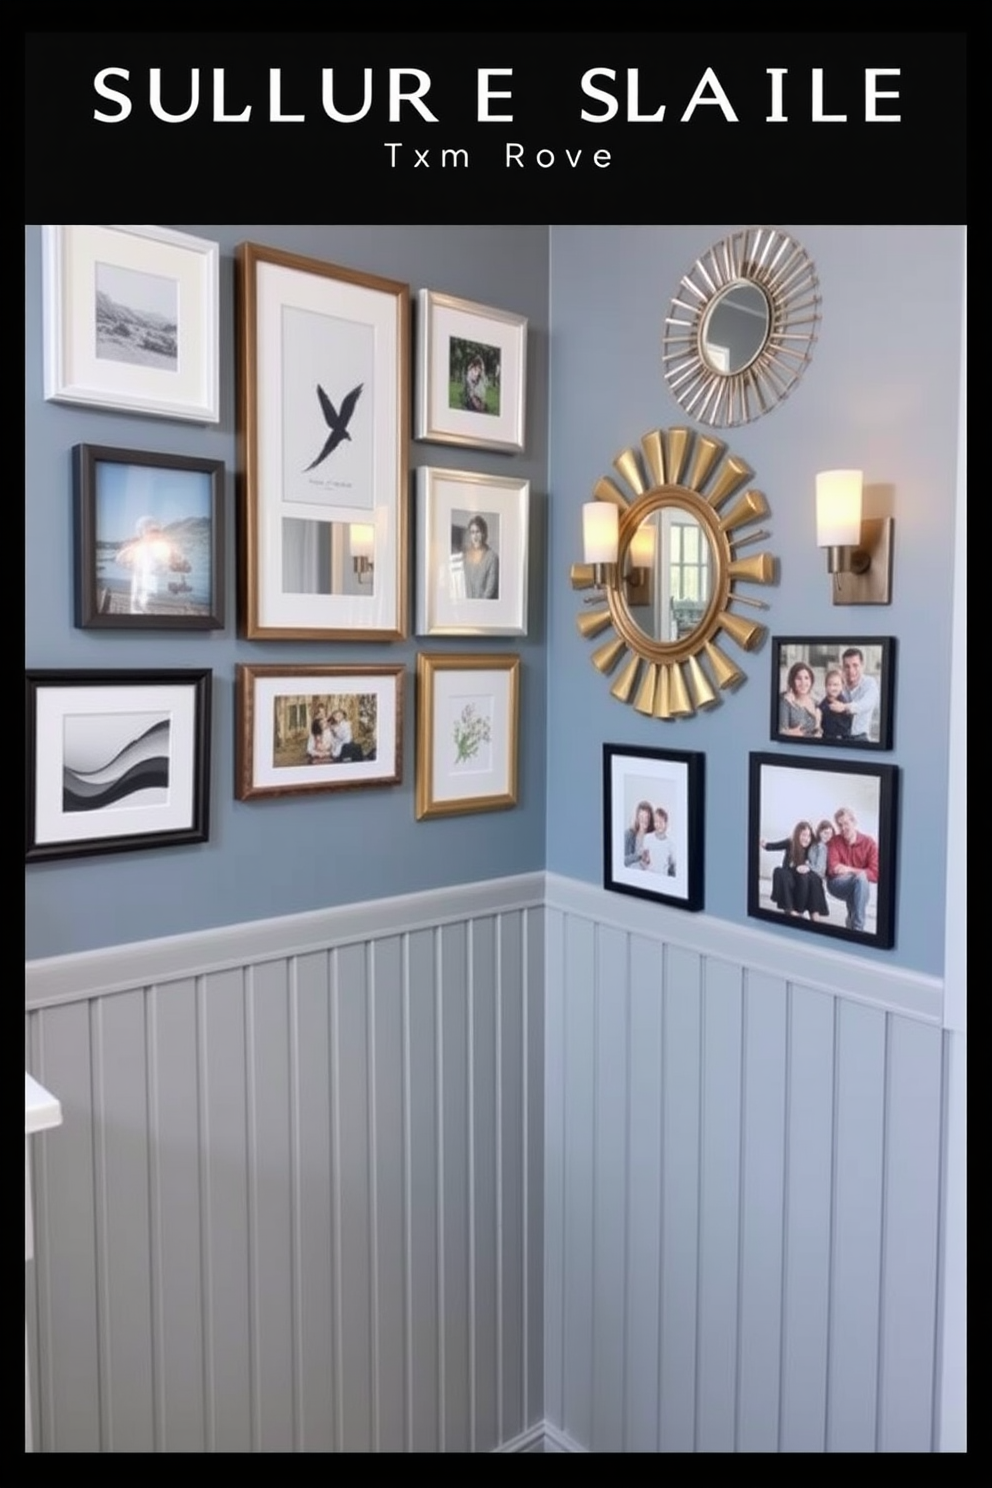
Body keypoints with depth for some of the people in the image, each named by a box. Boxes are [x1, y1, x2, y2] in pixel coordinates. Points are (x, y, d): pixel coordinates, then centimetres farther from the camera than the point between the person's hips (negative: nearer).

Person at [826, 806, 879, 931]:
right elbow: (832, 869, -15)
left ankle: (856, 926, -29)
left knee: (861, 878, -34)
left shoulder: (869, 843, -5)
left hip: (860, 885, 1)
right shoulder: (834, 841, -4)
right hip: (837, 884, -1)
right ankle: (854, 924, -30)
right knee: (860, 877, -32)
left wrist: (850, 870, -19)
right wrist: (857, 873, -22)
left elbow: (875, 874, -12)